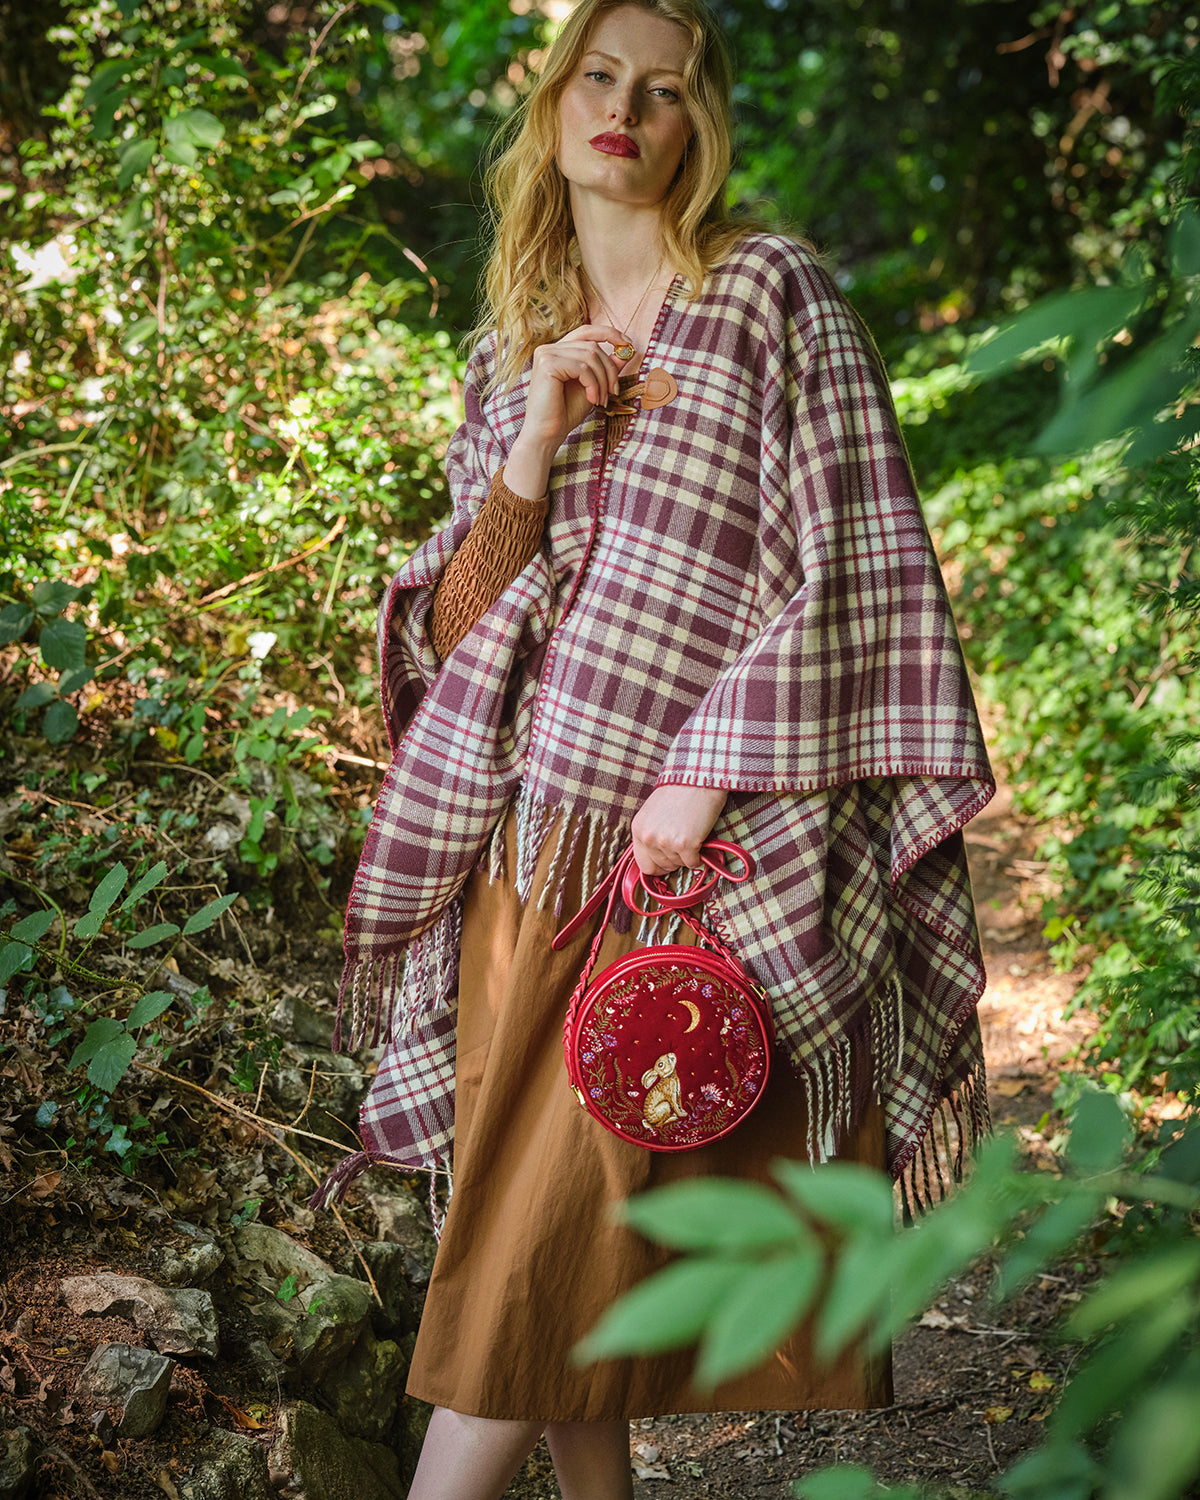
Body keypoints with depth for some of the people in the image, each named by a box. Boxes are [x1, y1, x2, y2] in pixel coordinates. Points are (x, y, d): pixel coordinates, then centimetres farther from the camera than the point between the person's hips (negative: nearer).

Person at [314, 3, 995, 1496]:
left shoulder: (771, 292, 1)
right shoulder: (514, 343, 16)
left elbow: (856, 562, -7)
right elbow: (455, 623, 11)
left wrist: (708, 770, -14)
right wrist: (535, 452, -6)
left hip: (702, 844, -5)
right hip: (528, 840, 5)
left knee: (557, 1224, -9)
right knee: (544, 1230, 4)